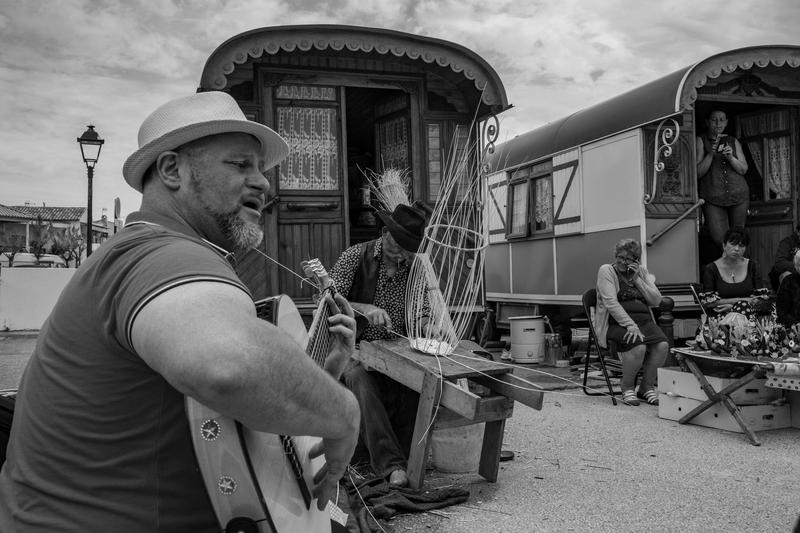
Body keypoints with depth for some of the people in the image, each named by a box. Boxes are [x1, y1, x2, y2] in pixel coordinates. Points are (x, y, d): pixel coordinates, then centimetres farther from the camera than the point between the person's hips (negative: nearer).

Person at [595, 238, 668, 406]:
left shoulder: (642, 271, 17)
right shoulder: (606, 271, 2)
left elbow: (656, 300, 6)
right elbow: (611, 303, -11)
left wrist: (637, 279, -3)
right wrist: (630, 325, -21)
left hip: (644, 321, 5)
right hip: (617, 323, -5)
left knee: (663, 345, -23)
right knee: (639, 347, -32)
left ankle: (646, 387, -2)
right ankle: (627, 387, -6)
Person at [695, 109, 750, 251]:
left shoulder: (733, 141, 13)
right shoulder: (701, 141, 3)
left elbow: (744, 169, 7)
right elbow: (698, 173, -4)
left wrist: (731, 158, -11)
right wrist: (711, 154, -17)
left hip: (739, 195, 3)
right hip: (713, 198, -3)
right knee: (720, 240, -13)